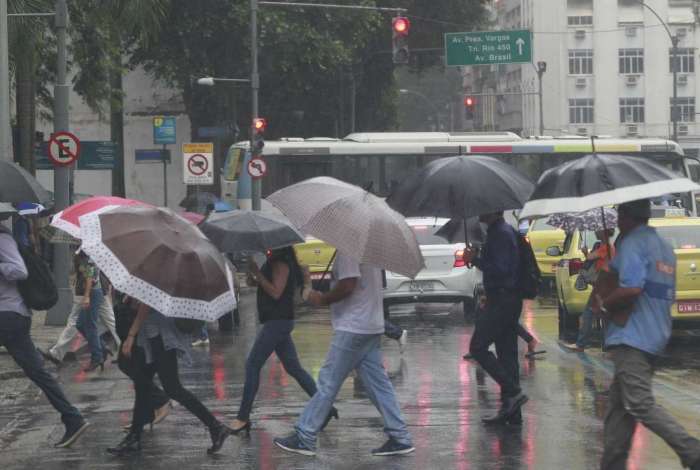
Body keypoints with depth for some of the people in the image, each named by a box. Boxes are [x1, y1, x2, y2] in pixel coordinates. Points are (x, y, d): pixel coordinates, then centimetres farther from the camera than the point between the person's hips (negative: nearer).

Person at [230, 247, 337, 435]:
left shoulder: (280, 263, -13)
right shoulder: (274, 262, 16)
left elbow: (276, 292, -20)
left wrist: (257, 273, -20)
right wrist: (255, 280, 7)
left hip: (277, 320, -10)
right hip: (280, 321, 10)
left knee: (252, 365, -8)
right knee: (293, 368, 11)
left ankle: (243, 417, -6)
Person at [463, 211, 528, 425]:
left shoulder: (501, 234, -15)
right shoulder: (503, 231, 17)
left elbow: (500, 269, -23)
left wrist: (475, 260, -15)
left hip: (502, 301, -10)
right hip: (508, 300, 10)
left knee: (478, 347, -9)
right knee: (507, 353, 10)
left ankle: (512, 392, -14)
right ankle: (511, 412, 11)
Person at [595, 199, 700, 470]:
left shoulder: (632, 243, -9)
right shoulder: (665, 247, 21)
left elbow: (632, 288, -24)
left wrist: (603, 305, -8)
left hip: (631, 337, -10)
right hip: (656, 337, 10)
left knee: (640, 404, -14)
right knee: (619, 405, 12)